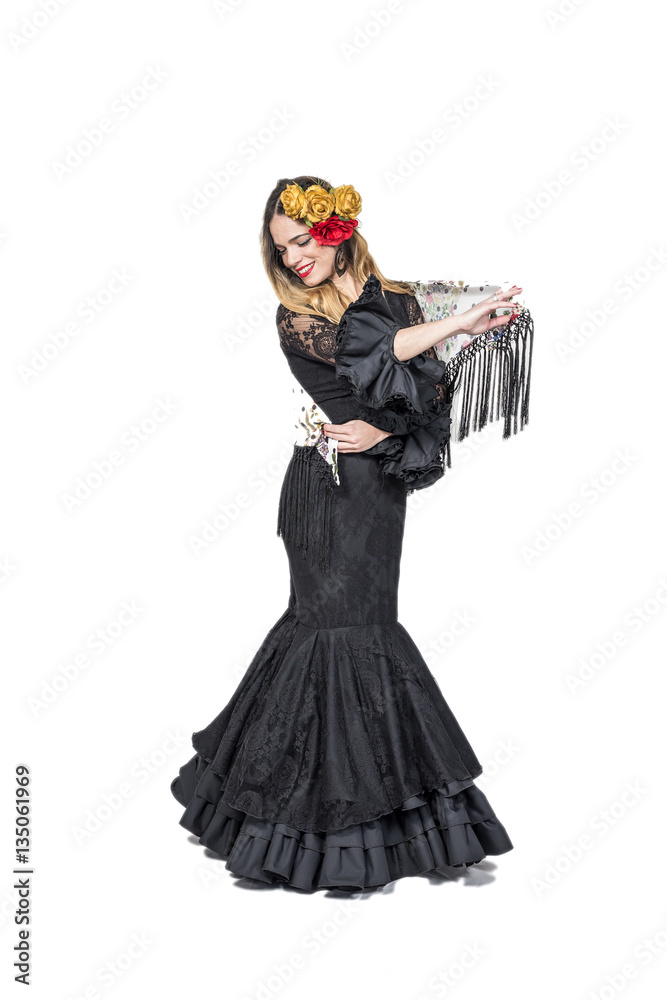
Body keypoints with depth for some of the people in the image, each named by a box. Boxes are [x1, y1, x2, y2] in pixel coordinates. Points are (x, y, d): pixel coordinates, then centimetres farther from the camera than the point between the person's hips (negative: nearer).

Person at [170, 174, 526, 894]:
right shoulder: (296, 319, 0)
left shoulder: (397, 300, 9)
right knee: (341, 622, -5)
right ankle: (329, 807, 8)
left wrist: (383, 433, -13)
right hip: (326, 491, -3)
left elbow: (435, 395, 4)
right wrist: (462, 321, -16)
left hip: (382, 488, 3)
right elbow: (374, 351, -17)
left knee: (357, 617, 4)